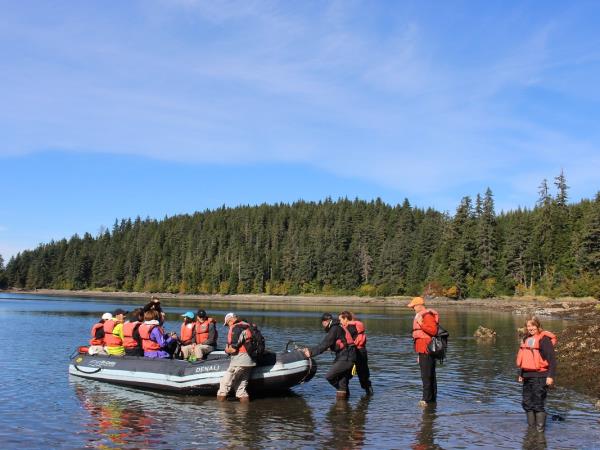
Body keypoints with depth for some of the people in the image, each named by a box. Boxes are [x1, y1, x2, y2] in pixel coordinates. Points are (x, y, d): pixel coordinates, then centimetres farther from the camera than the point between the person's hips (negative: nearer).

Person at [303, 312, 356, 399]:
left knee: (329, 376, -11)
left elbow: (324, 345, -18)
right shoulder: (339, 327, 19)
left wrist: (311, 352, -17)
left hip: (346, 358, -10)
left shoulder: (334, 329, -11)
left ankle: (342, 391, 3)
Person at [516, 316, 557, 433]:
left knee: (538, 404, -4)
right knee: (527, 403, 13)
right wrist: (521, 374, 23)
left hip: (539, 376, -8)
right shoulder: (526, 339, 14)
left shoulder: (544, 339, -10)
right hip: (527, 376, 8)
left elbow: (552, 359, -13)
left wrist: (550, 376, -18)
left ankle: (540, 428, 4)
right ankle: (531, 426, 23)